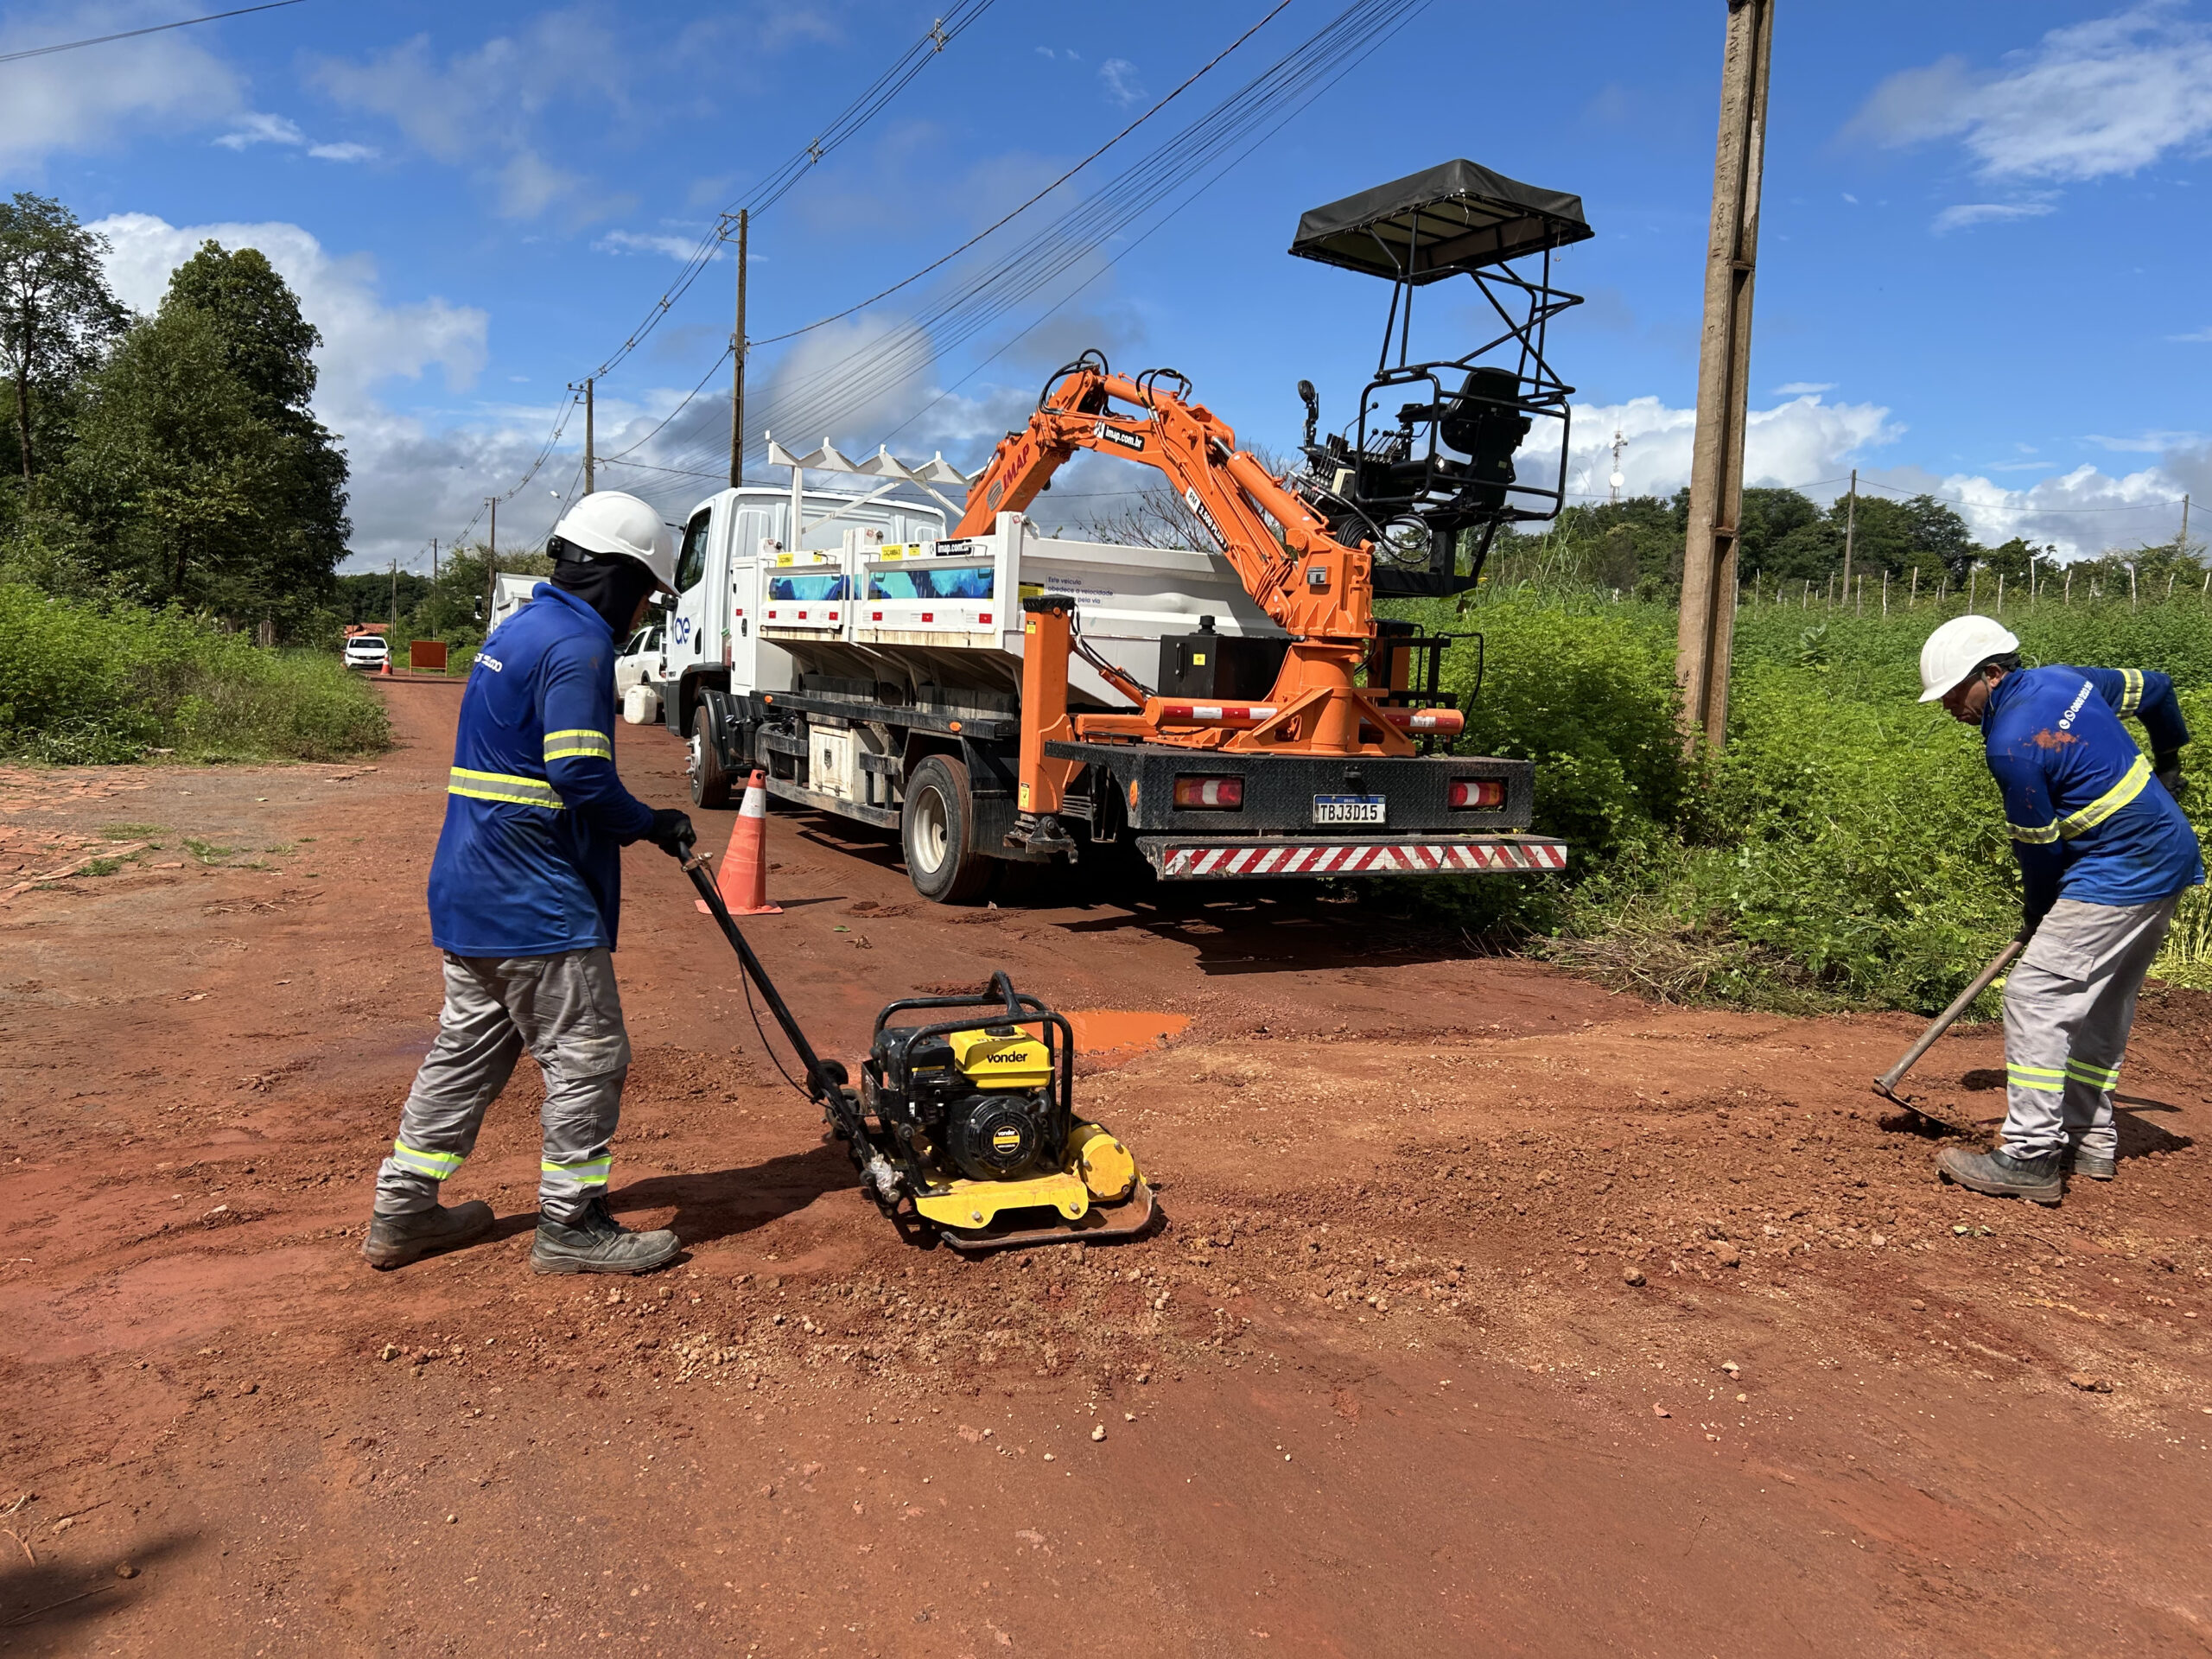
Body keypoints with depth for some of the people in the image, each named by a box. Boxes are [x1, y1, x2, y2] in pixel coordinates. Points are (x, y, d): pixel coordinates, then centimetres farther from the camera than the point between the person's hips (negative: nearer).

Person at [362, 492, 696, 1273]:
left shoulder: (516, 630, 16)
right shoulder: (577, 645, -16)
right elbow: (583, 780, -24)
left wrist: (637, 822, 17)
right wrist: (651, 824, -6)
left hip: (468, 893, 10)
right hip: (537, 906, -10)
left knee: (467, 1051, 19)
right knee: (587, 1058, 1)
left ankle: (403, 1212, 27)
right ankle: (570, 1225, 10)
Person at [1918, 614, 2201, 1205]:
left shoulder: (2012, 742, -20)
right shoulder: (2065, 678, 7)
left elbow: (2039, 847, -11)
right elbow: (2155, 687, 24)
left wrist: (2038, 917, 7)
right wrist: (2167, 757, 42)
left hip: (2120, 875, -11)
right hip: (2170, 858, 11)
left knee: (2036, 996, -11)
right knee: (2101, 1005, 18)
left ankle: (2030, 1159, -10)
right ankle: (2090, 1141, 27)